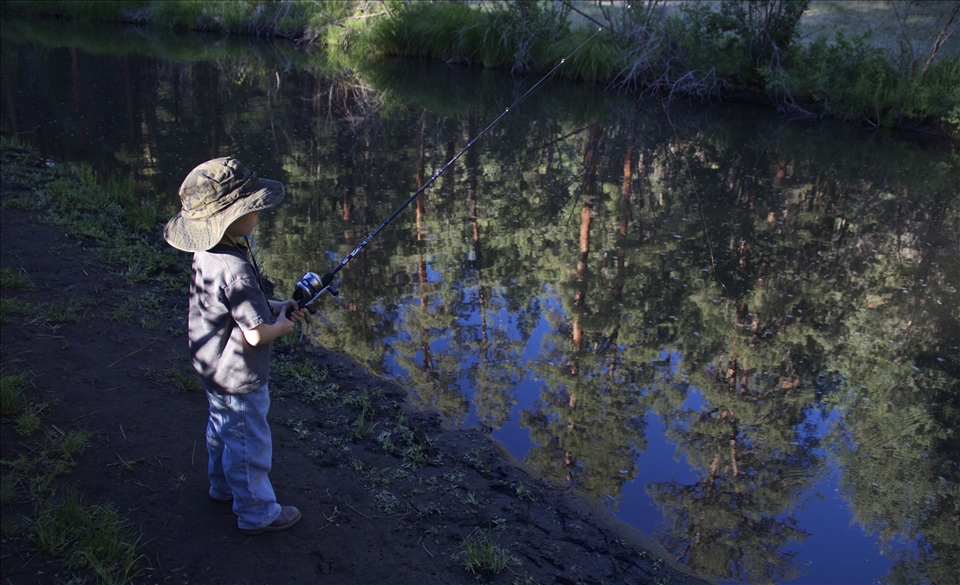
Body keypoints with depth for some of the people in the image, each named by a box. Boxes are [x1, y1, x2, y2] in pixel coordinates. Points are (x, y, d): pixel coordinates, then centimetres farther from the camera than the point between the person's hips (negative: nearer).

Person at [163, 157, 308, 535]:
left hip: (214, 371, 10)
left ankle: (223, 486, 51)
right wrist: (282, 326, -11)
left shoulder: (205, 255, -4)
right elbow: (256, 334, -31)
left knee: (223, 430, 29)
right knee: (249, 446, 8)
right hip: (238, 379, -10)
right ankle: (257, 514, 26)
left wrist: (276, 306, 3)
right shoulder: (234, 270, -34)